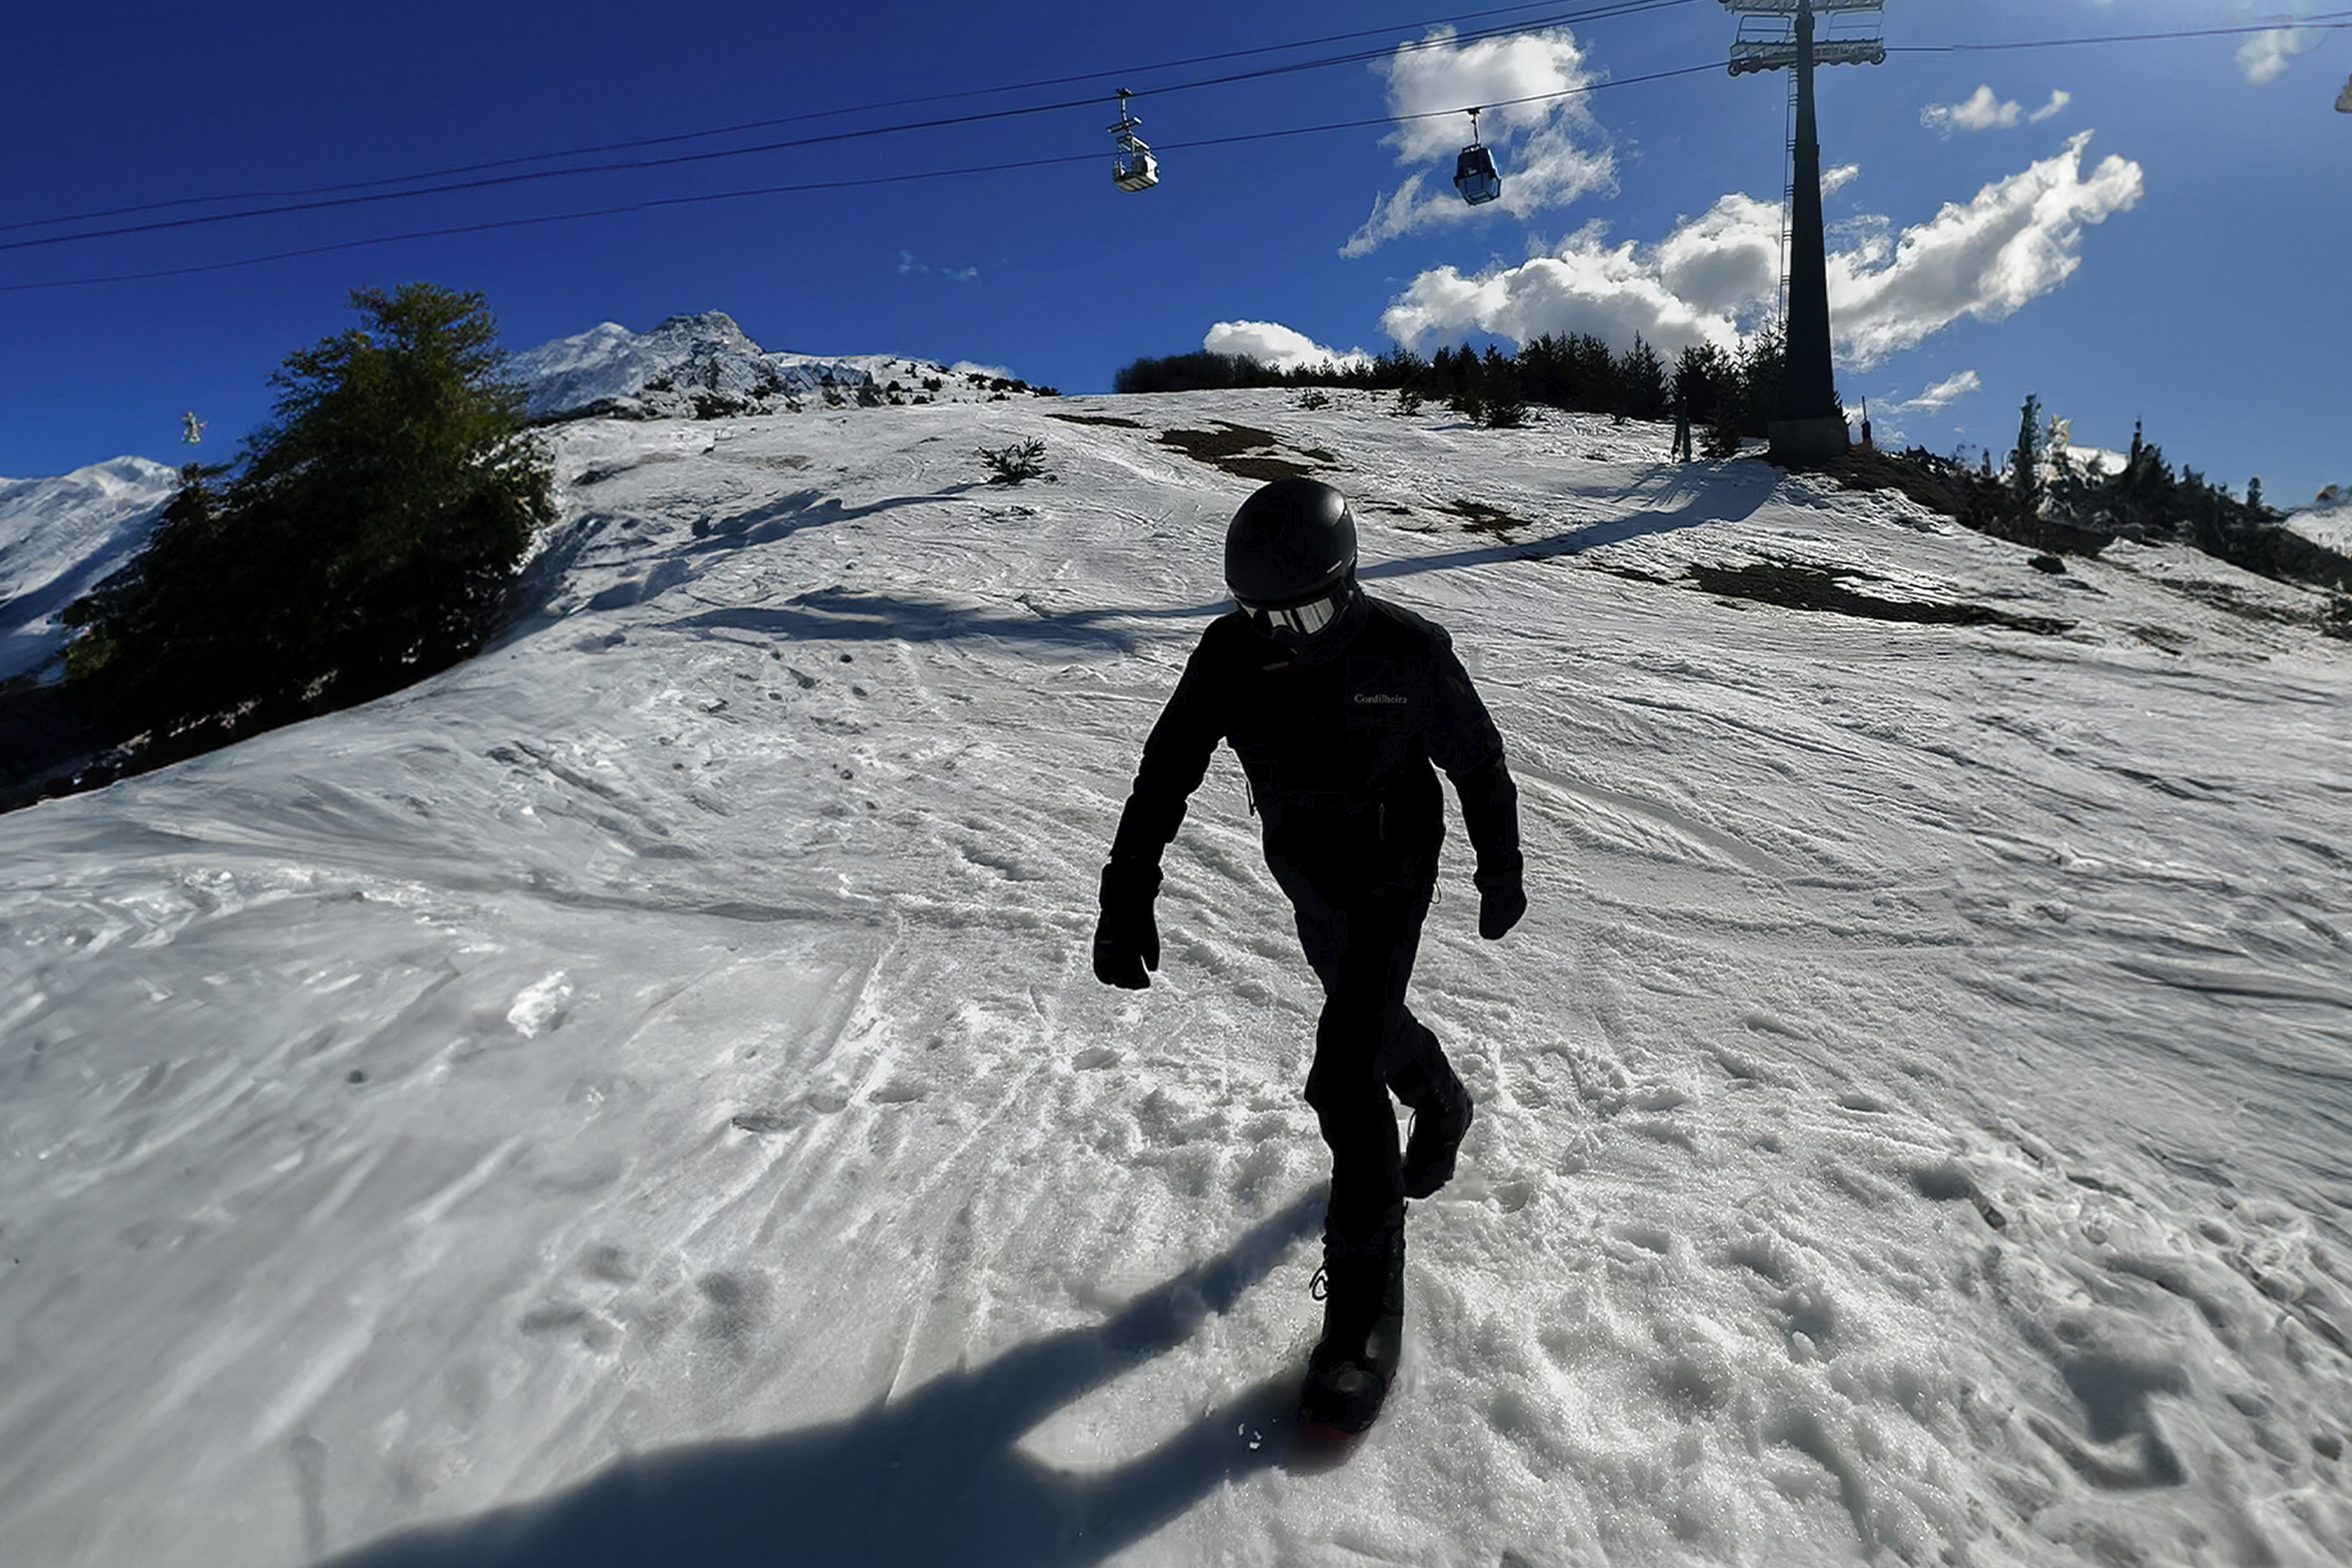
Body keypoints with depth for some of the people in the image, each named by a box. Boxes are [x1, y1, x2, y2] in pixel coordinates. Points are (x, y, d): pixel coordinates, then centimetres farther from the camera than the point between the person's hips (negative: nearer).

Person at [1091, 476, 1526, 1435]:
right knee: (1368, 1016, 26)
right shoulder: (1229, 655, -15)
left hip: (1392, 880, -4)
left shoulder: (1407, 652, -21)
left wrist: (1502, 872, 3)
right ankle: (1441, 1106, 60)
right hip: (1309, 881, 5)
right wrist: (1127, 897, -22)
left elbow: (1478, 763, -6)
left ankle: (1365, 1307, -2)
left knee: (1346, 1074, -14)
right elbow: (1164, 777, -14)